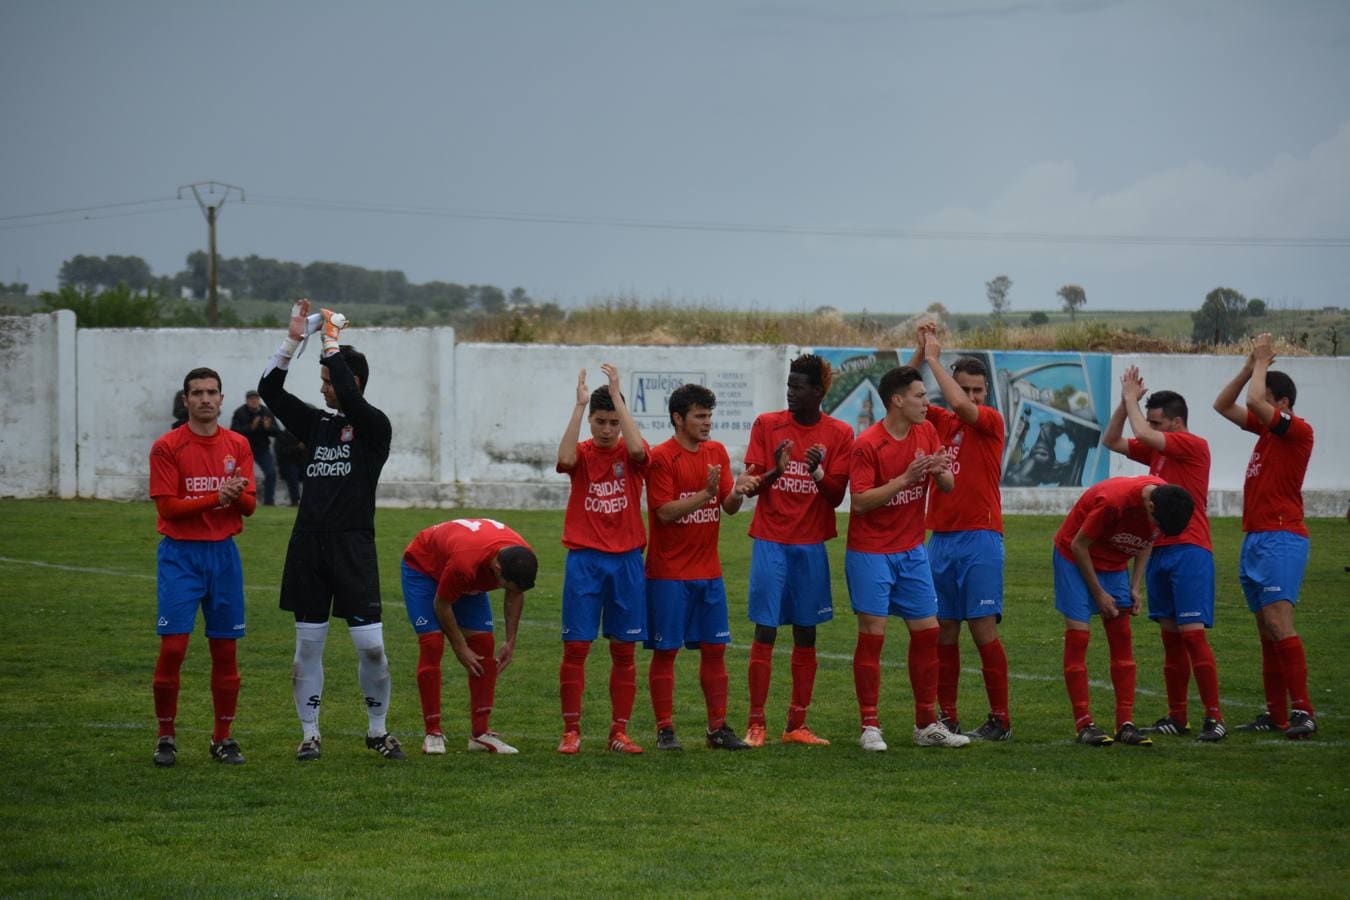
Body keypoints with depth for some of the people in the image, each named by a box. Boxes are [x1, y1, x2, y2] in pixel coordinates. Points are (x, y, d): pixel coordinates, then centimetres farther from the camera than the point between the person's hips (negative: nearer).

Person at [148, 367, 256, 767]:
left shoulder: (237, 445, 8)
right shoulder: (167, 447, -4)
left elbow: (249, 506, 5)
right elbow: (167, 506, -10)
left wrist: (238, 494, -18)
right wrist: (217, 498, -17)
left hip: (224, 553, 4)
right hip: (180, 553, -3)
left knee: (225, 650, 5)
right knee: (172, 647, -10)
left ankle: (223, 738, 14)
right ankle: (166, 737, 2)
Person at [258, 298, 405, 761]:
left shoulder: (374, 427, -3)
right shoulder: (316, 423, 13)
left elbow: (349, 395, -22)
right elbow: (270, 390, 8)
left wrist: (331, 341, -12)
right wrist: (292, 340, 0)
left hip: (353, 546, -5)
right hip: (308, 544, 5)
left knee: (371, 645, -6)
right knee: (308, 644, 5)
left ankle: (378, 730, 10)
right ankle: (309, 734, 11)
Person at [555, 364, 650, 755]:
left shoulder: (630, 454, 2)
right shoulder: (582, 453, 2)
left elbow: (637, 448, -23)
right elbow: (565, 459, -22)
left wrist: (617, 395, -20)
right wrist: (579, 404, -22)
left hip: (626, 560, 1)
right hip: (585, 559, -1)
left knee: (623, 649, 4)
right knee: (575, 647, -4)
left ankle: (619, 732, 10)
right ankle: (571, 731, 3)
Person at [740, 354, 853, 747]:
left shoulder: (839, 434, 2)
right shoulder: (766, 425, 1)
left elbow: (837, 496, -1)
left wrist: (817, 472, -21)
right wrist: (776, 470, -21)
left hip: (811, 545, 1)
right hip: (770, 542, -1)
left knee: (806, 636, 4)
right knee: (765, 632, -6)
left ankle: (796, 725, 10)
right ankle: (756, 724, -4)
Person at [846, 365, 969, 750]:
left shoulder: (926, 432, 4)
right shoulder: (867, 444, -15)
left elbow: (948, 486, 7)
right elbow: (859, 501, -21)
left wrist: (940, 472, -16)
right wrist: (906, 478, -26)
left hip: (912, 551, 6)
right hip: (870, 552, -6)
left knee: (927, 632, 6)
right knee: (872, 634, -7)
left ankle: (927, 724, 15)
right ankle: (870, 727, -1)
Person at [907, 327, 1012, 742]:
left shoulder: (991, 421, -2)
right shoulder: (940, 421, 12)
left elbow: (961, 405, -20)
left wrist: (934, 358, -10)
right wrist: (920, 353, -3)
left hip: (980, 538, -5)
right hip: (941, 537, 5)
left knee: (984, 629, -7)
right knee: (944, 630, 5)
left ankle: (1000, 720, -2)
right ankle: (946, 717, 11)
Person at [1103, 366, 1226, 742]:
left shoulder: (1194, 446, -9)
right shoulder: (1157, 452, 15)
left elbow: (1143, 434, -19)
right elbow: (1111, 441, 18)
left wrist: (1132, 399, -4)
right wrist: (1125, 402, 6)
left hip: (1188, 552, -8)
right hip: (1158, 552, 8)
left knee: (1192, 633, -13)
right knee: (1170, 636, 9)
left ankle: (1214, 717, -12)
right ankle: (1176, 717, 14)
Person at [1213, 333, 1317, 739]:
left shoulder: (1299, 431, -9)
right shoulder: (1265, 428, 15)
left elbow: (1255, 400, -21)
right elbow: (1223, 404, 21)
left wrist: (1262, 364, -4)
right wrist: (1251, 366, 11)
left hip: (1281, 539, -9)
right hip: (1254, 538, 9)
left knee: (1278, 622, -18)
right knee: (1266, 630, 8)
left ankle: (1303, 711, -20)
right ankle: (1275, 715, 10)